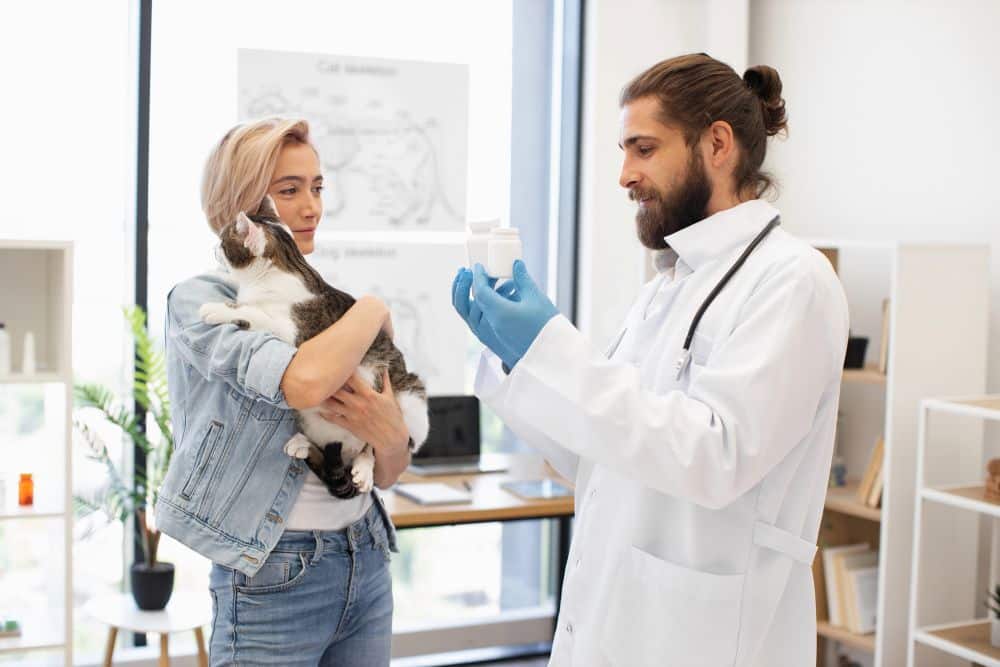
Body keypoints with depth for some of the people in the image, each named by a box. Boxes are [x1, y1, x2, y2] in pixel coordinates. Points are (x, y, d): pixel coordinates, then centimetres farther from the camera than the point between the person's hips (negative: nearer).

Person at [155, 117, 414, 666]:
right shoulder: (200, 301, -9)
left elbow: (386, 476, 10)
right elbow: (306, 381, -30)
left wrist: (391, 436, -12)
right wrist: (372, 310, -12)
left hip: (367, 563, 6)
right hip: (274, 577, -6)